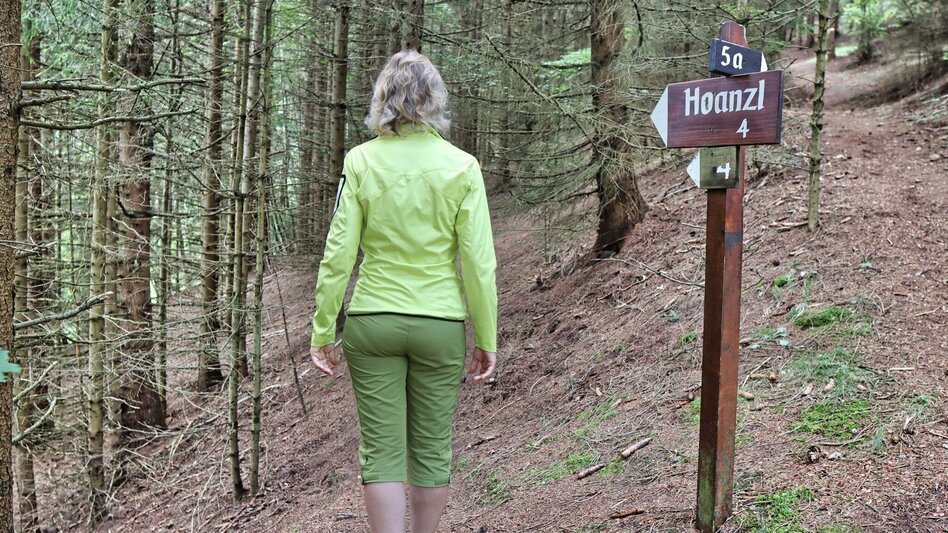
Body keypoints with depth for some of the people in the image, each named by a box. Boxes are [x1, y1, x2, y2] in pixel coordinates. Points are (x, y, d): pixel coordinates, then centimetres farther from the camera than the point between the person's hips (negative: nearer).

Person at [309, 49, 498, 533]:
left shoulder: (360, 161, -5)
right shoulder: (461, 167, -6)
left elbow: (338, 255, -6)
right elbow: (479, 263, -6)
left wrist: (323, 330, 2)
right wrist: (486, 339, 3)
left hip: (373, 320, 0)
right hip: (440, 322, 0)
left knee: (381, 451, 6)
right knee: (432, 447, 15)